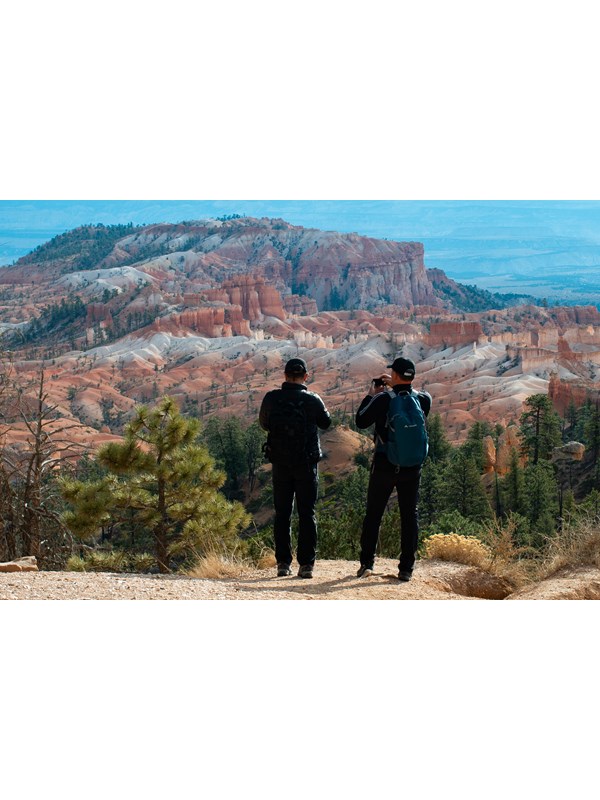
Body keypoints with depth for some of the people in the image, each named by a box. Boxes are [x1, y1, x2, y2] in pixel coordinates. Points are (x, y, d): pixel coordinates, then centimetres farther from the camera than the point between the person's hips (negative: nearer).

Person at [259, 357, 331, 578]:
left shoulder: (272, 398, -6)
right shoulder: (312, 400, -9)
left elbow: (264, 424, 10)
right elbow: (326, 423, 8)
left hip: (280, 463, 1)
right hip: (307, 463, -1)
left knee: (282, 513, 9)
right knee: (307, 514, 5)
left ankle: (283, 562, 7)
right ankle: (306, 564, 2)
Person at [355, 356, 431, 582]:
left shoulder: (383, 399, -12)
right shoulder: (423, 399, -2)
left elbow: (361, 421, -1)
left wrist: (371, 395, 9)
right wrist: (396, 387, 19)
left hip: (384, 465, -2)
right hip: (412, 467, 2)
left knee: (373, 514, 9)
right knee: (409, 516, 6)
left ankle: (366, 564, 11)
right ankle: (406, 569, 4)